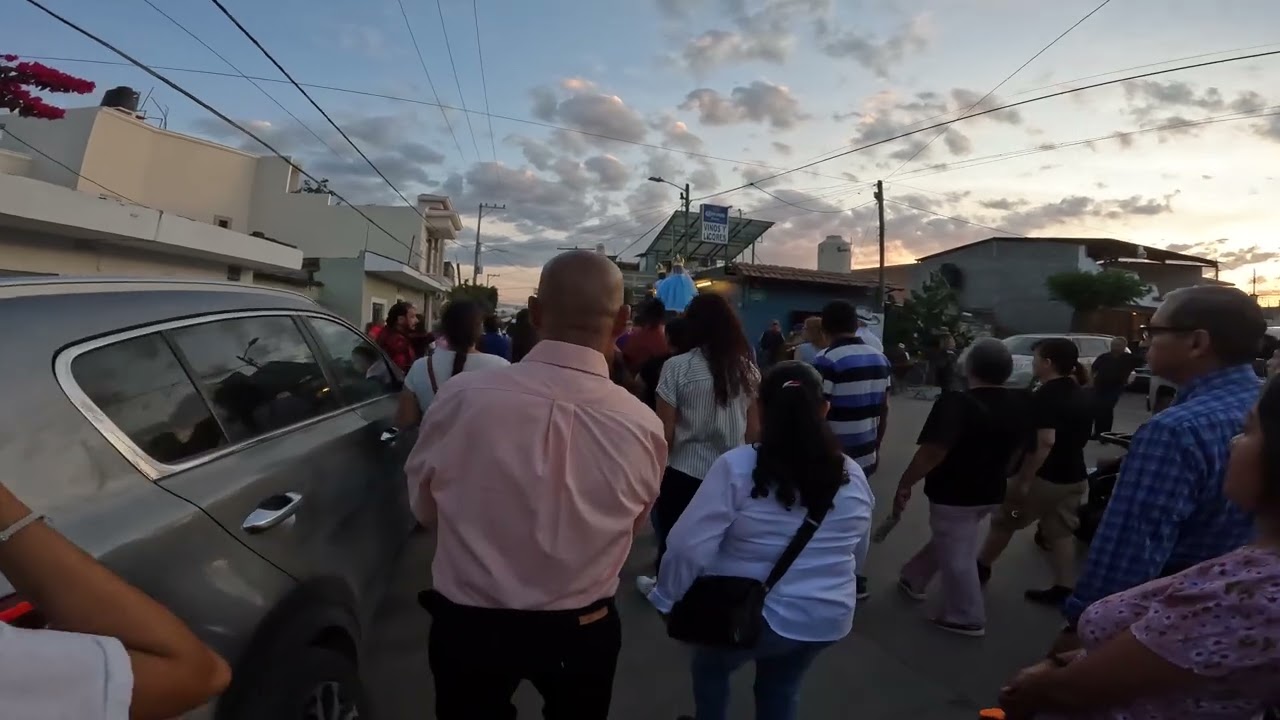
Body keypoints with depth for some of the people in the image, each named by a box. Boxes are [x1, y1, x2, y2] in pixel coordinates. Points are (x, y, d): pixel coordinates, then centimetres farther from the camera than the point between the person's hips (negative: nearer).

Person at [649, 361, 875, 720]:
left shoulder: (737, 467, -21)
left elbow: (690, 546, -20)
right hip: (829, 617, 5)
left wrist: (667, 598, -4)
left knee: (709, 668, 26)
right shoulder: (853, 476, -4)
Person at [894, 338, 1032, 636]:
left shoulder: (957, 403, -26)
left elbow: (933, 452, -31)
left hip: (953, 494, -8)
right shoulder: (1020, 404, -1)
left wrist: (905, 484, -21)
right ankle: (914, 579, 42)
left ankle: (967, 618, 24)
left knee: (956, 556, 10)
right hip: (990, 492, 8)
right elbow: (1018, 450, 11)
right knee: (945, 542, 25)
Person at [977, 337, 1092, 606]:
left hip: (1045, 477, -7)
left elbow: (1045, 442, -28)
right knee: (1061, 532, 14)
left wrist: (1024, 480, -25)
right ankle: (1063, 588, 17)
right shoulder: (1081, 395, 6)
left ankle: (981, 568, 24)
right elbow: (1081, 436, 17)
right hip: (1074, 477, 7)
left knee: (1004, 521, 10)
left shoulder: (1046, 395, -21)